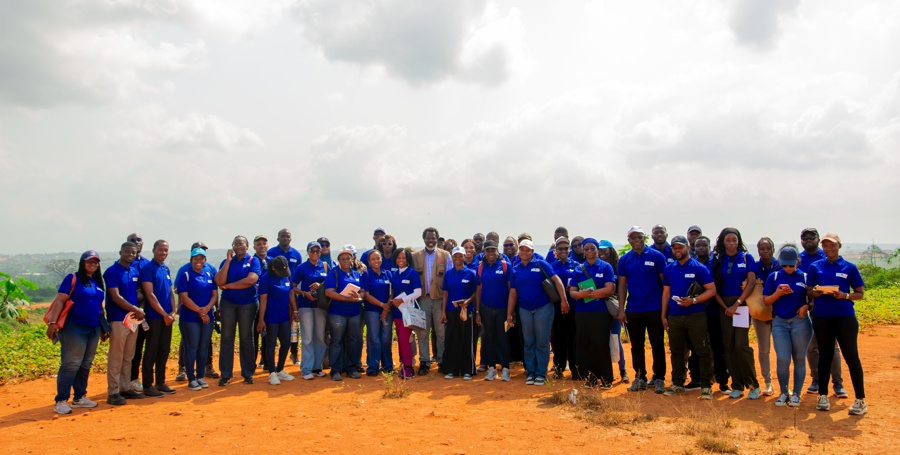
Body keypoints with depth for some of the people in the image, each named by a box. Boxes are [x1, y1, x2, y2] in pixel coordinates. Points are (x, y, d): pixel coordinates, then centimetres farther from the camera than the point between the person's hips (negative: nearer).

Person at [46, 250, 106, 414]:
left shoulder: (98, 282, 14)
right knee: (71, 364, -8)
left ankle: (80, 397, 21)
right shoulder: (73, 278, -4)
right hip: (74, 328, -6)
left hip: (93, 329, 6)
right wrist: (52, 322, -19)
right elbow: (59, 300, -10)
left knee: (86, 365, 11)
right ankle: (61, 401, -1)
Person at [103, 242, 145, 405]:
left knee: (128, 357, 12)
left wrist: (139, 311, 0)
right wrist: (135, 310, -14)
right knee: (116, 357, -3)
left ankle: (125, 388, 20)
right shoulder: (112, 271, -8)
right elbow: (116, 297, -14)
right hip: (118, 319, -7)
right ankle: (113, 392, 2)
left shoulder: (134, 272, 13)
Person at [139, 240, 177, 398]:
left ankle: (160, 382, 21)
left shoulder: (166, 269, 13)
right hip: (154, 317, -7)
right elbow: (150, 294, -14)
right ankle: (147, 386, 7)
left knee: (164, 351, 11)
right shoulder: (148, 269, -9)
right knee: (151, 352, -1)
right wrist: (164, 314, -13)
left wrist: (173, 311, 2)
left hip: (167, 317, 7)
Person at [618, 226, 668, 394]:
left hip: (654, 309, -3)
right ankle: (640, 377, 22)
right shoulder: (624, 259, 5)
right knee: (636, 346, 11)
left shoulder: (656, 256, -3)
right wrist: (621, 309, 1)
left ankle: (659, 378, 18)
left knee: (657, 345, 6)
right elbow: (622, 285, 7)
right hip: (632, 310, 3)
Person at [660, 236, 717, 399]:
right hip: (674, 316, 5)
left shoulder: (699, 268, -4)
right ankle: (677, 384, 22)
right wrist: (664, 315, 10)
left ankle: (706, 385, 9)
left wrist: (693, 300, -19)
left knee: (703, 351, -1)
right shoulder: (669, 269, 9)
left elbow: (712, 290, -7)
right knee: (676, 351, 11)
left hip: (695, 316, -4)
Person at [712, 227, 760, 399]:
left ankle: (753, 385, 3)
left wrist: (736, 304, -12)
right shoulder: (717, 260, 6)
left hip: (742, 303, -3)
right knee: (728, 346, 3)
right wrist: (725, 307, -6)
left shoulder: (747, 258, 2)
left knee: (741, 345, -11)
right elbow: (714, 287, 4)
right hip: (724, 306, 3)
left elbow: (751, 282, -6)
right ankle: (736, 386, 12)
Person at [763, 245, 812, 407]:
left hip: (800, 322, 0)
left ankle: (796, 394, 18)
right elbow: (766, 300, 6)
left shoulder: (805, 277, 4)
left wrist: (806, 306, -12)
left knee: (799, 359, 5)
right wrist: (778, 293, -12)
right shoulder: (773, 277, 6)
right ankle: (784, 393, 12)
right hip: (779, 322, 0)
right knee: (782, 359, -6)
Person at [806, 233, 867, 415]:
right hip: (821, 317, 2)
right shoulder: (815, 267, 8)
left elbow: (860, 294, 4)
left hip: (845, 316, -2)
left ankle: (860, 400, 6)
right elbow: (808, 292, 12)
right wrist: (814, 293, -11)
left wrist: (845, 295, -15)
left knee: (851, 356, -2)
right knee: (825, 355, 10)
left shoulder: (849, 268, 3)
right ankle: (823, 396, 18)